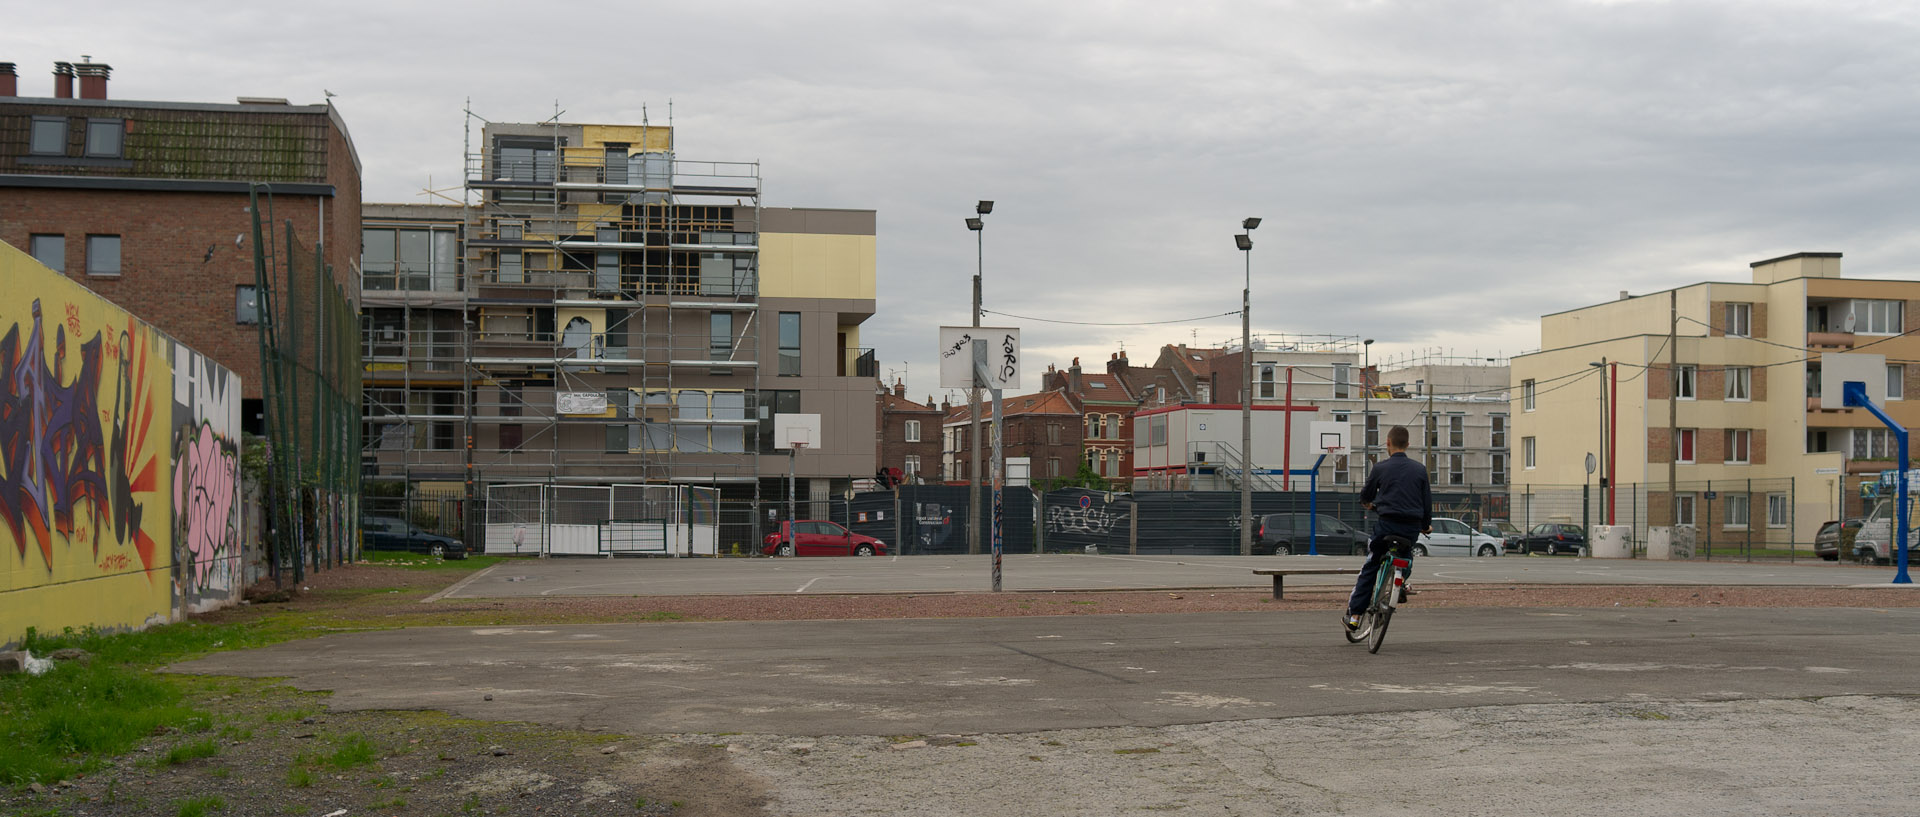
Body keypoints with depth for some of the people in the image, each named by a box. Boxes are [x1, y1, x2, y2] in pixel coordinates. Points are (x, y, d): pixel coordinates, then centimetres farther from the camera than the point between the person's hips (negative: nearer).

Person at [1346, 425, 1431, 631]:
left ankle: (1354, 614, 6)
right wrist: (1426, 525, 26)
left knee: (1369, 568, 9)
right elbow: (1427, 501, 10)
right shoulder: (1420, 469, 6)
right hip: (1413, 527, 2)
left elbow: (1365, 497, 11)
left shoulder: (1381, 468, 0)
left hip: (1387, 524, -2)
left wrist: (1368, 504, 36)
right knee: (1406, 554, 37)